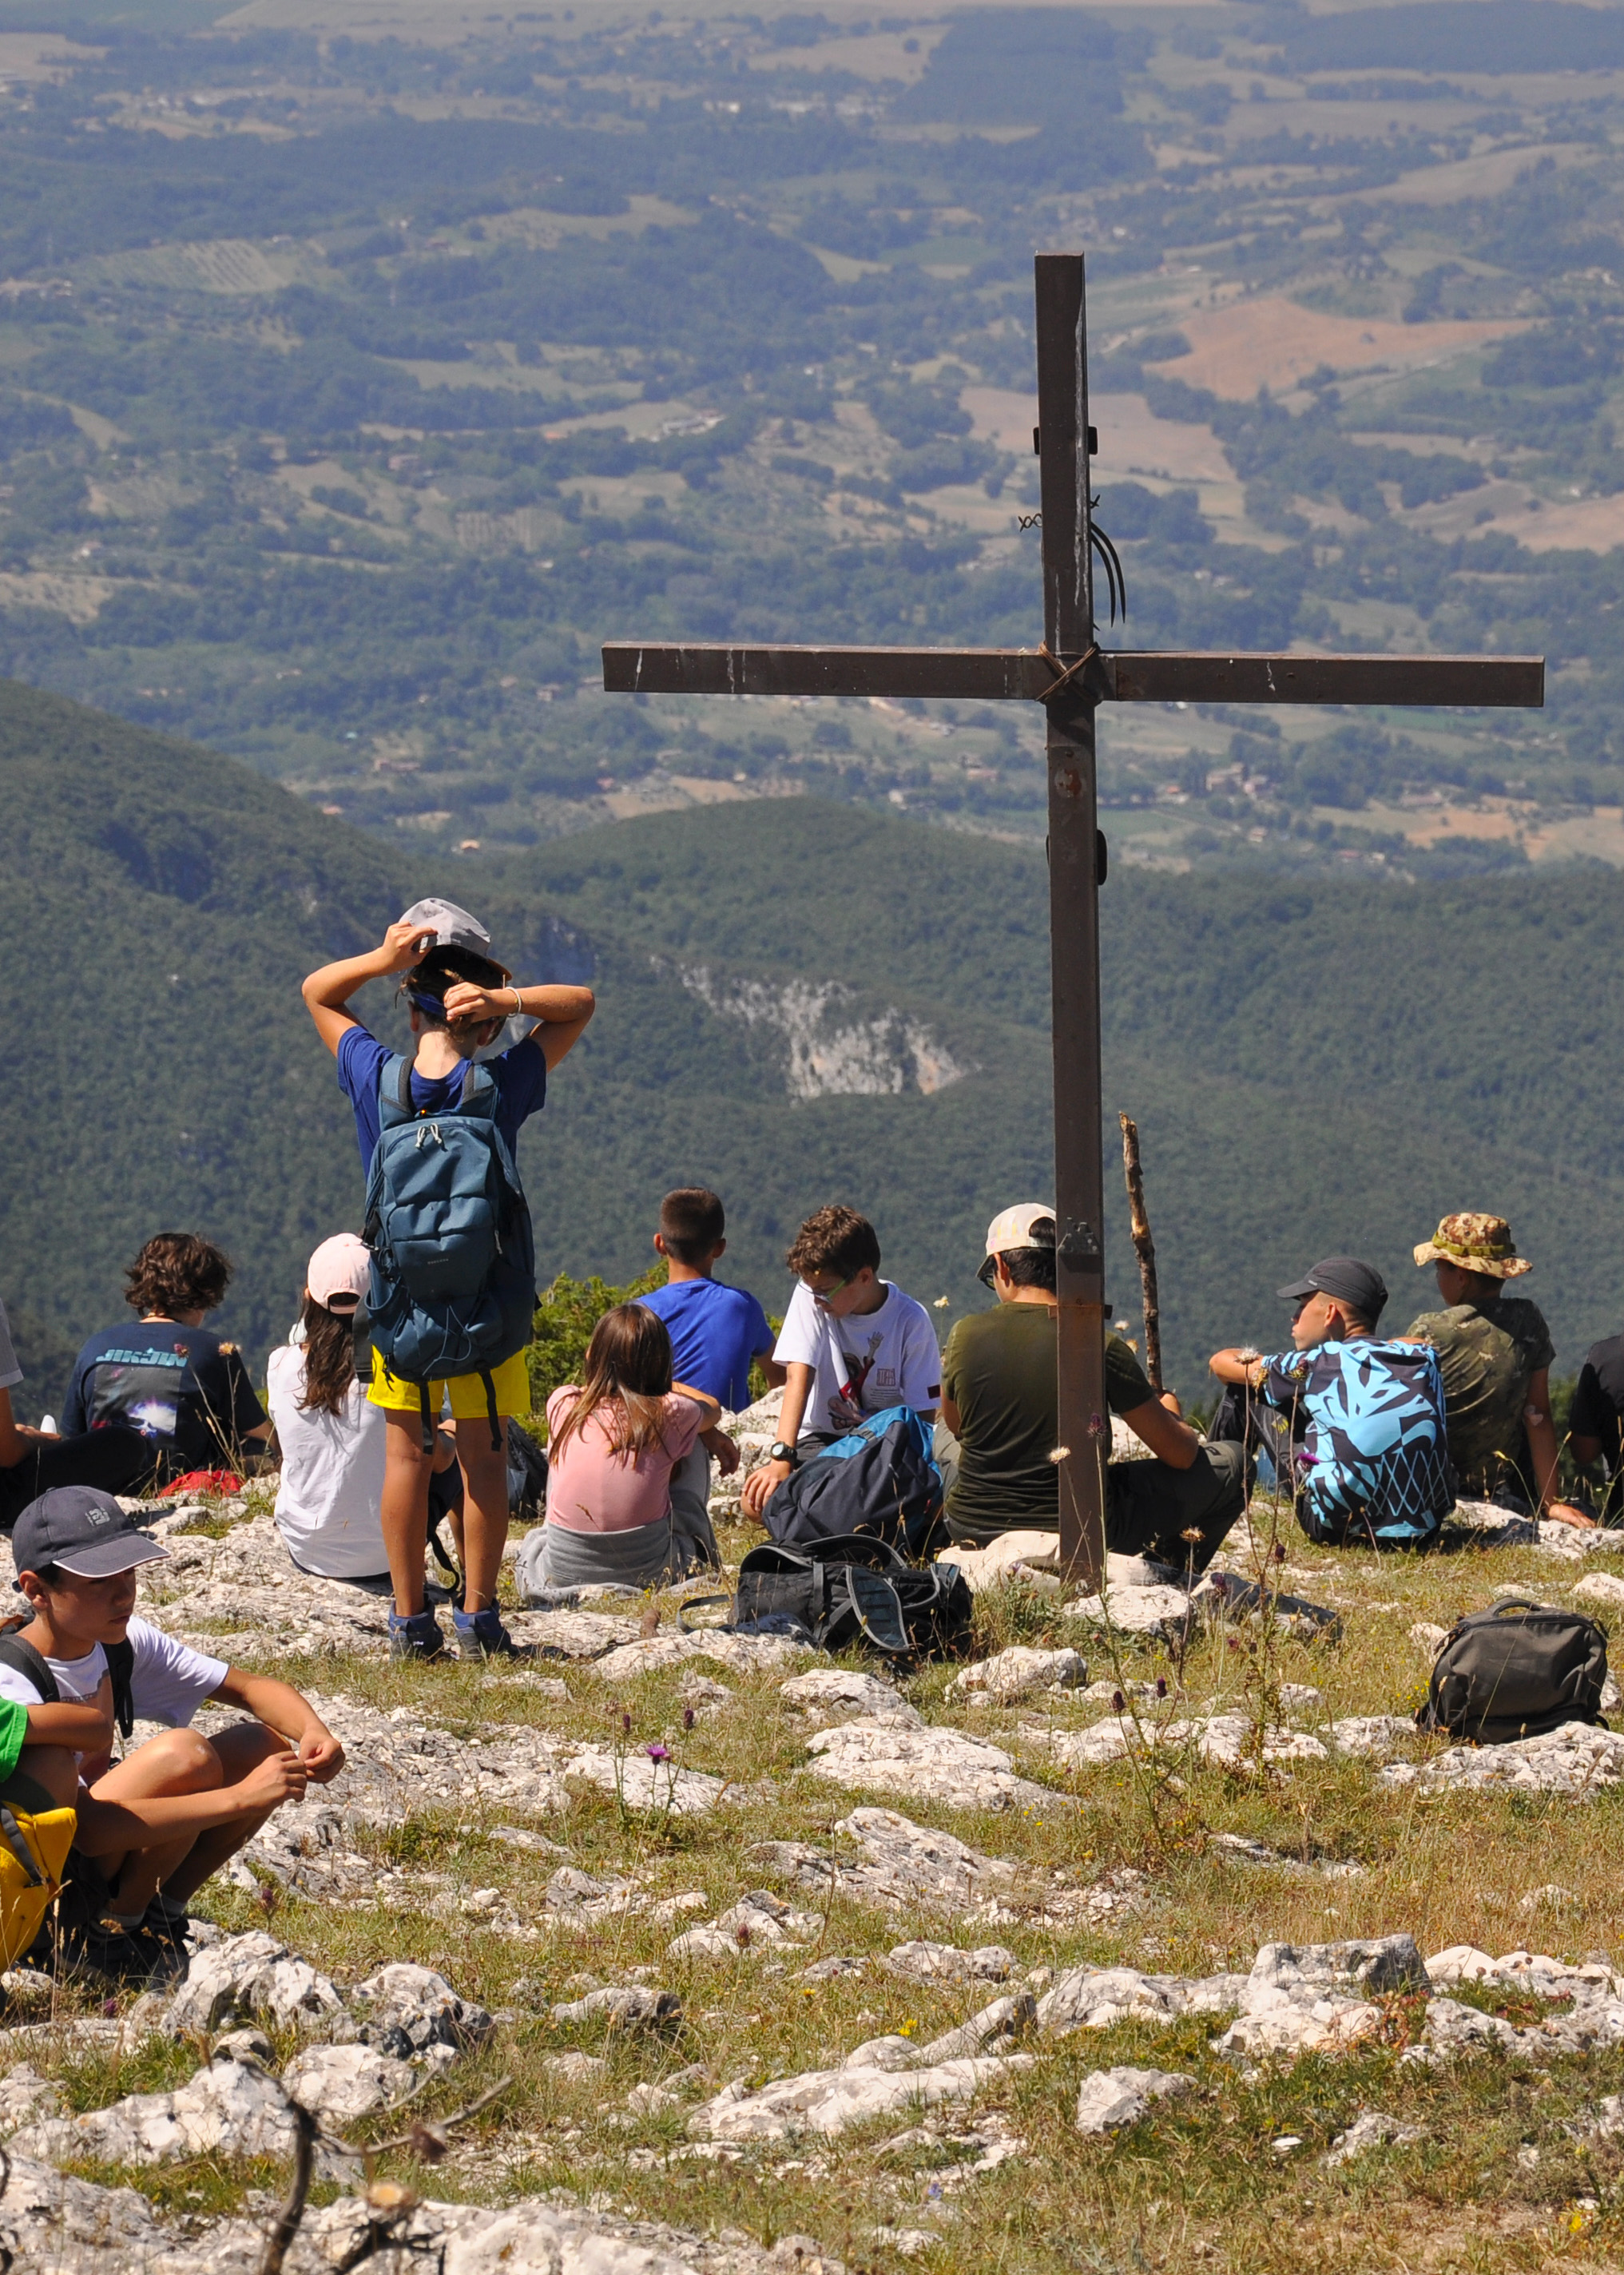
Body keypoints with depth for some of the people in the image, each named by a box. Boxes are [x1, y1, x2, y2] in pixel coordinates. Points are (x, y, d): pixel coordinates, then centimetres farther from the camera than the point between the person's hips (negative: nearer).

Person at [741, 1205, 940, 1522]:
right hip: (821, 1439, 1)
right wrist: (781, 1458, -30)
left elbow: (923, 1418, -9)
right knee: (759, 1499, -28)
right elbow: (798, 1378, -17)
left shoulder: (911, 1320, -10)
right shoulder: (810, 1299, -6)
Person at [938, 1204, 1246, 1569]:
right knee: (1232, 1463, 12)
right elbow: (1181, 1454, -6)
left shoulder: (966, 1336, -10)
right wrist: (1171, 1417, 18)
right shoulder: (1101, 1349, -15)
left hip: (975, 1530, 3)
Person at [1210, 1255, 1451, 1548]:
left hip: (1339, 1528, -5)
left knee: (1245, 1391, 13)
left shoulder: (1318, 1363, 0)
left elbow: (1222, 1363, 17)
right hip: (1423, 1531, 5)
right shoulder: (1421, 1357, 10)